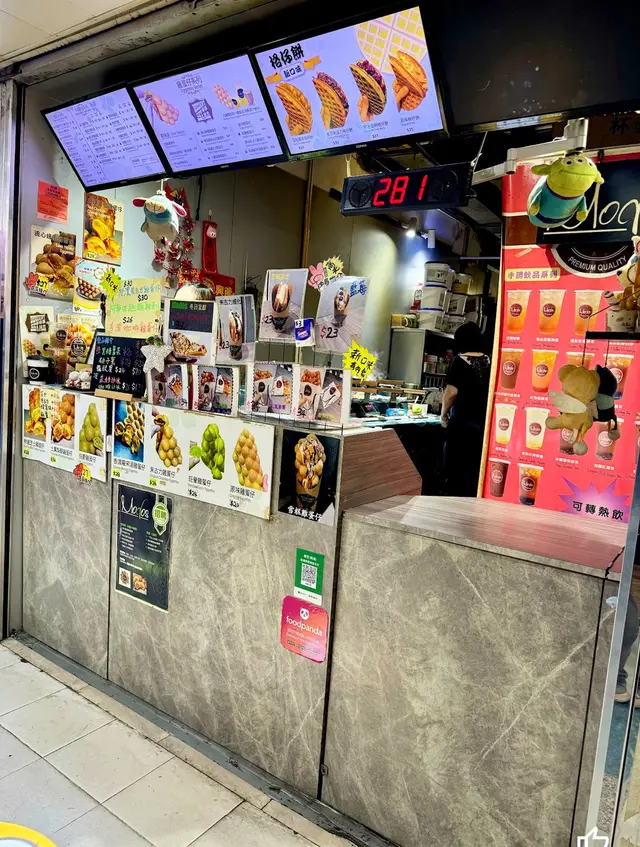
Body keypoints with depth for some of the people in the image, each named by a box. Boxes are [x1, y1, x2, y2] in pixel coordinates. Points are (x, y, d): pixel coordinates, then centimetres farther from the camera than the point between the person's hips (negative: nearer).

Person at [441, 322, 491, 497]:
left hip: (462, 422, -5)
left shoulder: (460, 361, -8)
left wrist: (444, 414, -1)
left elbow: (452, 392, -14)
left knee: (456, 466, 4)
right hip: (483, 423, 5)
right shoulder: (488, 361, 6)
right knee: (475, 468, 11)